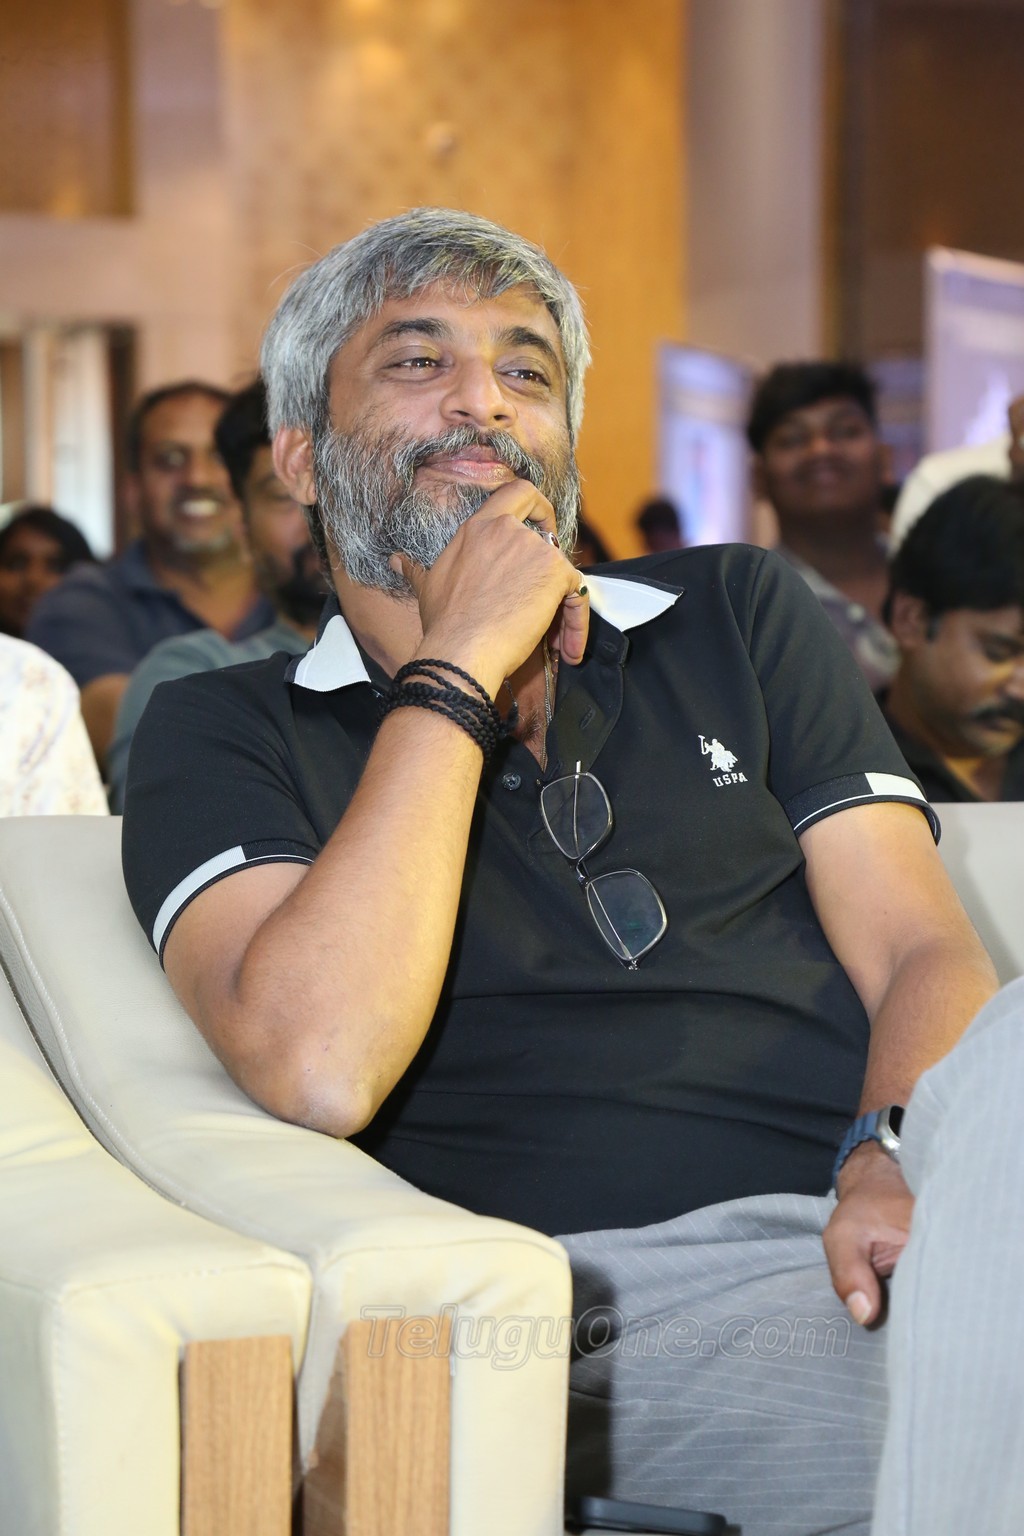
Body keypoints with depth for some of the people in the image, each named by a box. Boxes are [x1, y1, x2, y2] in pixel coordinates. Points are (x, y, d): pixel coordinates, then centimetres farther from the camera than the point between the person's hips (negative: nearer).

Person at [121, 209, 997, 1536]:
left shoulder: (738, 615, 21)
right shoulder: (224, 733, 10)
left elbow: (924, 951, 11)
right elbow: (317, 1072, -9)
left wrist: (904, 1156, -13)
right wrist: (458, 669, -4)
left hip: (873, 1228, 4)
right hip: (620, 1287, -4)